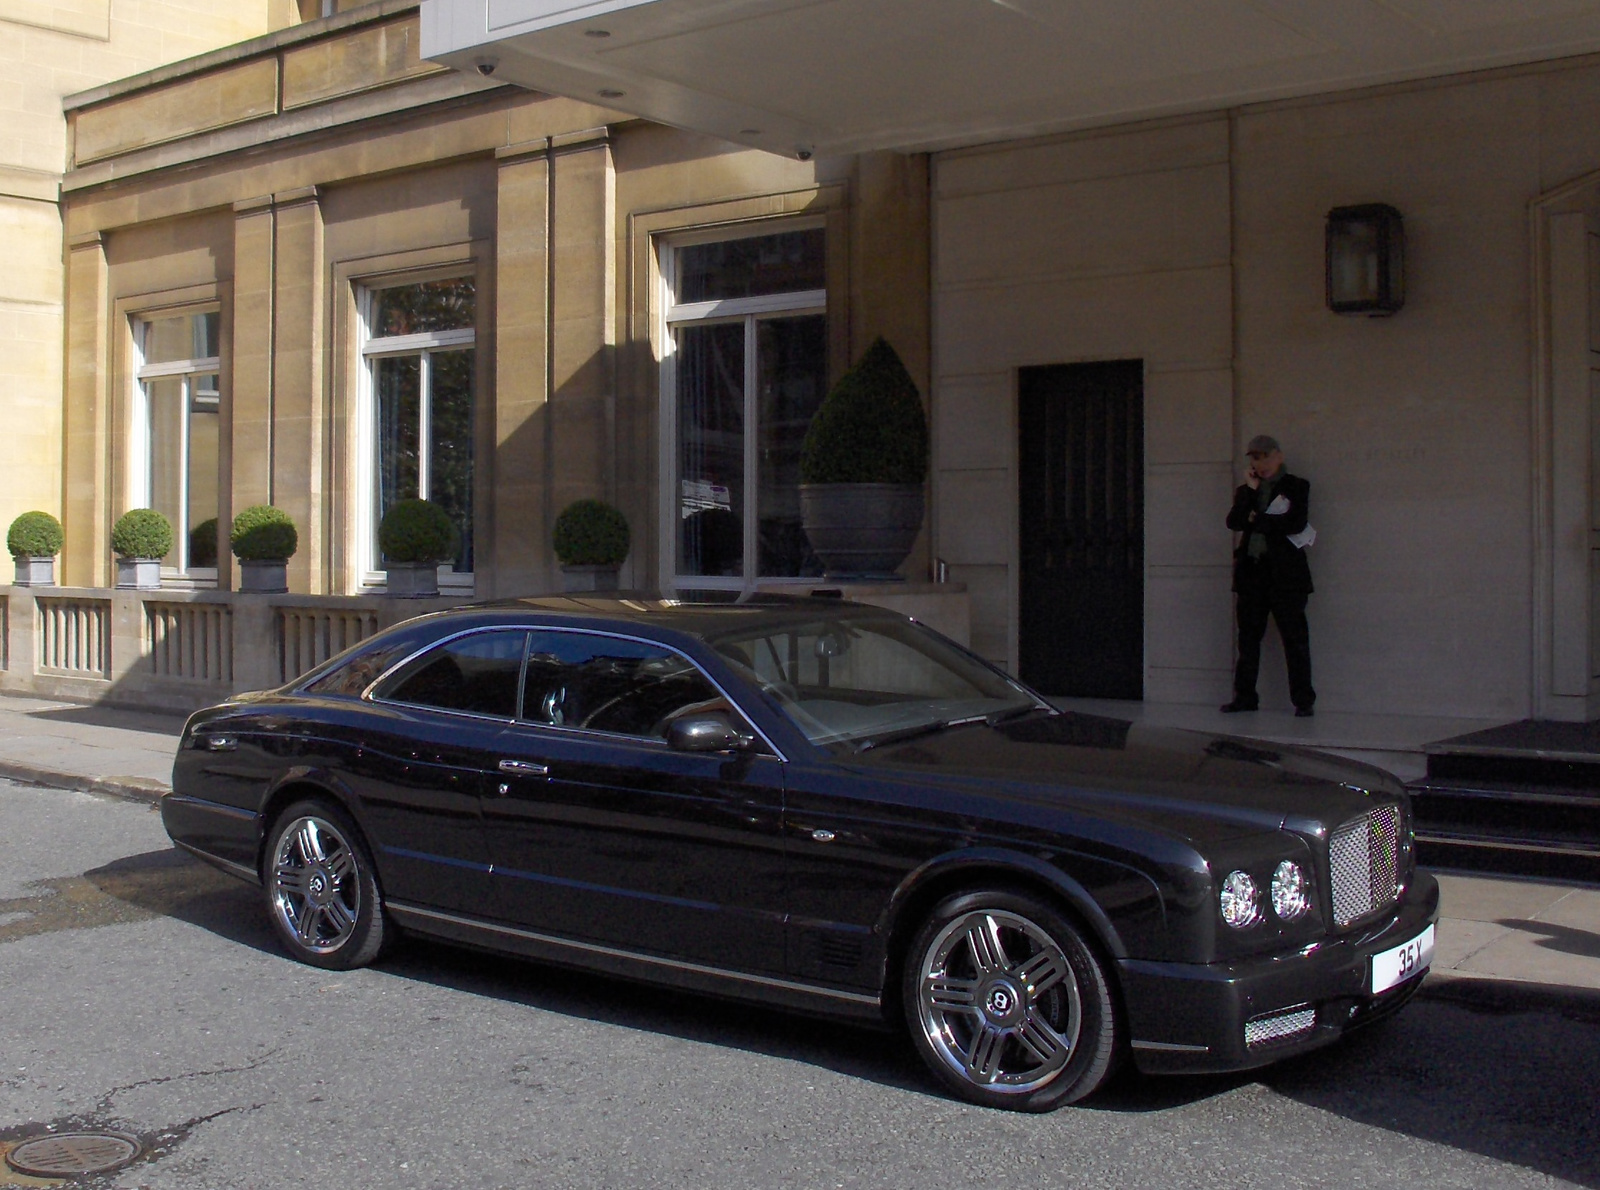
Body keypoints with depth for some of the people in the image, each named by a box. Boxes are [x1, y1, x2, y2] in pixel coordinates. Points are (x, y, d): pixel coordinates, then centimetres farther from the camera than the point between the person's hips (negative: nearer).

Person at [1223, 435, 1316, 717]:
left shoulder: (1296, 487, 5)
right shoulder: (1246, 490, 17)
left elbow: (1296, 524, -10)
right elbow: (1234, 522, 1)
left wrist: (1257, 520, -4)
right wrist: (1250, 490, -5)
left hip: (1285, 571, -4)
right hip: (1251, 571, 4)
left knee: (1294, 636, -5)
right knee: (1248, 636, 5)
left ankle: (1303, 699, -2)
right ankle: (1244, 696, 10)